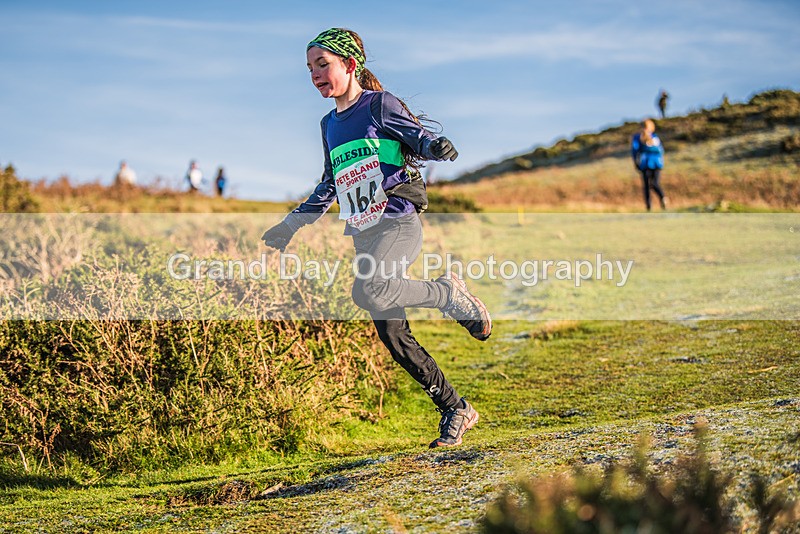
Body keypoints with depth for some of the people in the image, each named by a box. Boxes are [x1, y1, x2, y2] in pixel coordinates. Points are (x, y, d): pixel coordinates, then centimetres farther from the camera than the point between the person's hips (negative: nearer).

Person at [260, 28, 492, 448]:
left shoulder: (380, 105, -1)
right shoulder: (329, 125, 19)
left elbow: (418, 139, -9)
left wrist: (437, 147, -32)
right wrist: (292, 224, 28)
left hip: (399, 224, -7)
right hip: (364, 237, 7)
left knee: (368, 292, -34)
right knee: (394, 339, 1)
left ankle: (449, 294, -9)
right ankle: (455, 411, 12)